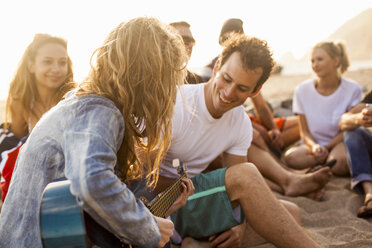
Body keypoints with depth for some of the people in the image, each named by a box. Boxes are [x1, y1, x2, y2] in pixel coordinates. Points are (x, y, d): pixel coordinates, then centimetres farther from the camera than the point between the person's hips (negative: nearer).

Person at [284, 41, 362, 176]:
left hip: (340, 143, -2)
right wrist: (314, 146, -21)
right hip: (315, 143, 2)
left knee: (338, 165, -37)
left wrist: (326, 147, -17)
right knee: (291, 157, -30)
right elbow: (304, 131, 0)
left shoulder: (352, 89, -7)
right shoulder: (302, 90, -4)